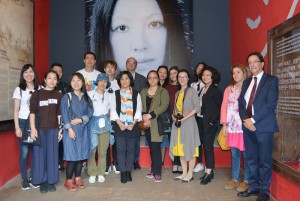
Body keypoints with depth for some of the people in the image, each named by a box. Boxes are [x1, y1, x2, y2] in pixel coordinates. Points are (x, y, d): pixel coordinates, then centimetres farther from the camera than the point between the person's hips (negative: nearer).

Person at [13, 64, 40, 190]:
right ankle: (24, 179, 13)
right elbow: (16, 110, 1)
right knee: (24, 152, -1)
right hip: (23, 123, -2)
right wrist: (17, 127, -6)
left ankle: (33, 178, 18)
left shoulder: (39, 89, 6)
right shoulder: (19, 90, 2)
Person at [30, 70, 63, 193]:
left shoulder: (59, 95, 6)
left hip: (53, 129, 2)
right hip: (39, 129, -2)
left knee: (52, 155, 6)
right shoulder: (37, 94, -1)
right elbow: (32, 112, -4)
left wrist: (60, 129, 5)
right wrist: (33, 128, -11)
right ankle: (42, 182, 15)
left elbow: (59, 114, 8)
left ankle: (51, 181, 18)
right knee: (40, 155, 3)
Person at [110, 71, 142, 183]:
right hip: (119, 125, 0)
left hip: (132, 126, 1)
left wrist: (133, 123, -9)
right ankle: (123, 172, 6)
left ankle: (128, 171, 15)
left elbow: (138, 110, 3)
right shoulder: (115, 94, 6)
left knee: (131, 149, 5)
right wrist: (119, 123, -10)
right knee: (121, 149, -1)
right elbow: (113, 110, 1)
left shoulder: (136, 94, 7)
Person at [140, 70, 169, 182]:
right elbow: (141, 106, 9)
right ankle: (153, 170, 20)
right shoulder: (143, 92, 15)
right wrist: (144, 116, -10)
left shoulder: (163, 91, 0)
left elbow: (164, 106, -12)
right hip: (147, 124, 5)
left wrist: (150, 115, -17)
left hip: (157, 123, -4)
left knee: (156, 148, -7)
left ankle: (157, 173, -1)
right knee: (151, 148, 10)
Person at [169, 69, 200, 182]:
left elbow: (197, 108, -10)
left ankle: (190, 174, 10)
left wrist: (185, 118, -18)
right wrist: (174, 115, 0)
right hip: (177, 123, 6)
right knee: (180, 148, 9)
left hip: (188, 122, -6)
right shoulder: (177, 93, 16)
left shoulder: (192, 91, -3)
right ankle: (184, 173, 19)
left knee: (190, 147, 0)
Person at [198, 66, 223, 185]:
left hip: (210, 122, -7)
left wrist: (213, 120, -15)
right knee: (205, 146, 10)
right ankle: (209, 171, 20)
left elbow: (220, 107, -11)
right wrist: (198, 118, 3)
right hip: (201, 121, 7)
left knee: (208, 146, -6)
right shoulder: (202, 89, 13)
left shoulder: (215, 90, -6)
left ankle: (208, 173, 1)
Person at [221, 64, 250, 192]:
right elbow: (224, 106, 11)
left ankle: (246, 181, 15)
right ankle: (234, 179, 22)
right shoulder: (229, 89, 14)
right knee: (234, 154, 11)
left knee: (246, 153, 2)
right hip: (232, 126, 5)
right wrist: (224, 124, 3)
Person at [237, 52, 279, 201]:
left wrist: (253, 120, -16)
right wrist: (245, 120, -7)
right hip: (248, 125, 6)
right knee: (250, 159, 12)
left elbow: (271, 104, -13)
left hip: (263, 126, -5)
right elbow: (241, 103, 10)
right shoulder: (246, 82, 16)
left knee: (264, 160, 3)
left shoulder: (271, 80, -3)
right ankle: (253, 187, 25)